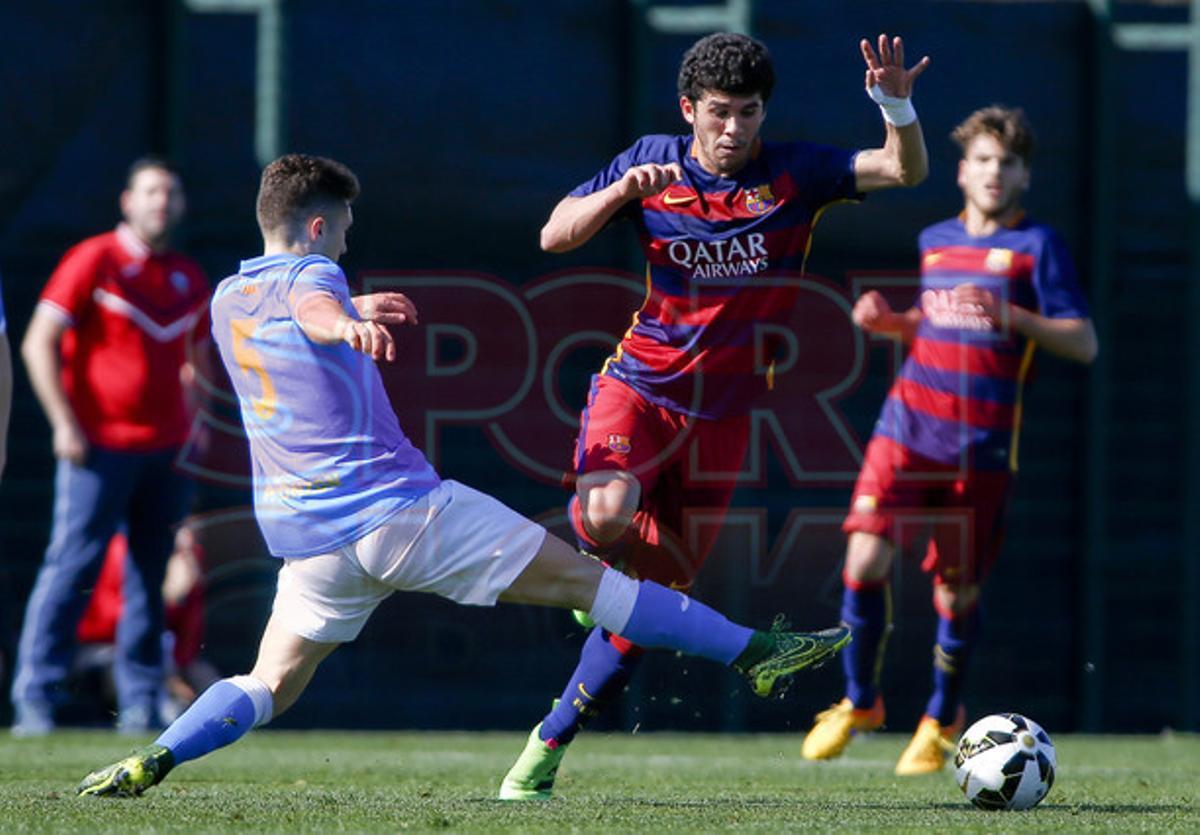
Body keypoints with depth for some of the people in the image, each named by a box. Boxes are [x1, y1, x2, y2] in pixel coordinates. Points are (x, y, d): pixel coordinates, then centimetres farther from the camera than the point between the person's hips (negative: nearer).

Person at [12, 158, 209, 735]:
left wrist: (198, 427, 12)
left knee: (152, 576, 5)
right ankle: (35, 701, -8)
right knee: (71, 568, -9)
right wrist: (65, 424, -12)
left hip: (167, 450, 6)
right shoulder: (94, 261, -3)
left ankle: (140, 703, 9)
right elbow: (39, 344, -6)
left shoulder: (189, 280, 14)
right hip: (99, 445, -6)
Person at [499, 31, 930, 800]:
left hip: (722, 412, 1)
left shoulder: (793, 174, -3)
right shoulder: (653, 162, -1)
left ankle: (550, 744, 15)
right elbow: (555, 237, -1)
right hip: (639, 388, -1)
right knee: (606, 513, -34)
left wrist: (898, 106, -32)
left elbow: (907, 171, -12)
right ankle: (602, 562, 3)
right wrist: (622, 191, -19)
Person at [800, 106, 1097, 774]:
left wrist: (1010, 316, -21)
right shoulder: (935, 241, 14)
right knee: (867, 557, -13)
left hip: (983, 443, -3)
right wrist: (889, 321, 9)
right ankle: (860, 702, 7)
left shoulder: (1037, 247, -2)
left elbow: (1084, 343, -8)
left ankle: (942, 719, 26)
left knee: (959, 592, 2)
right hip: (911, 422, 3)